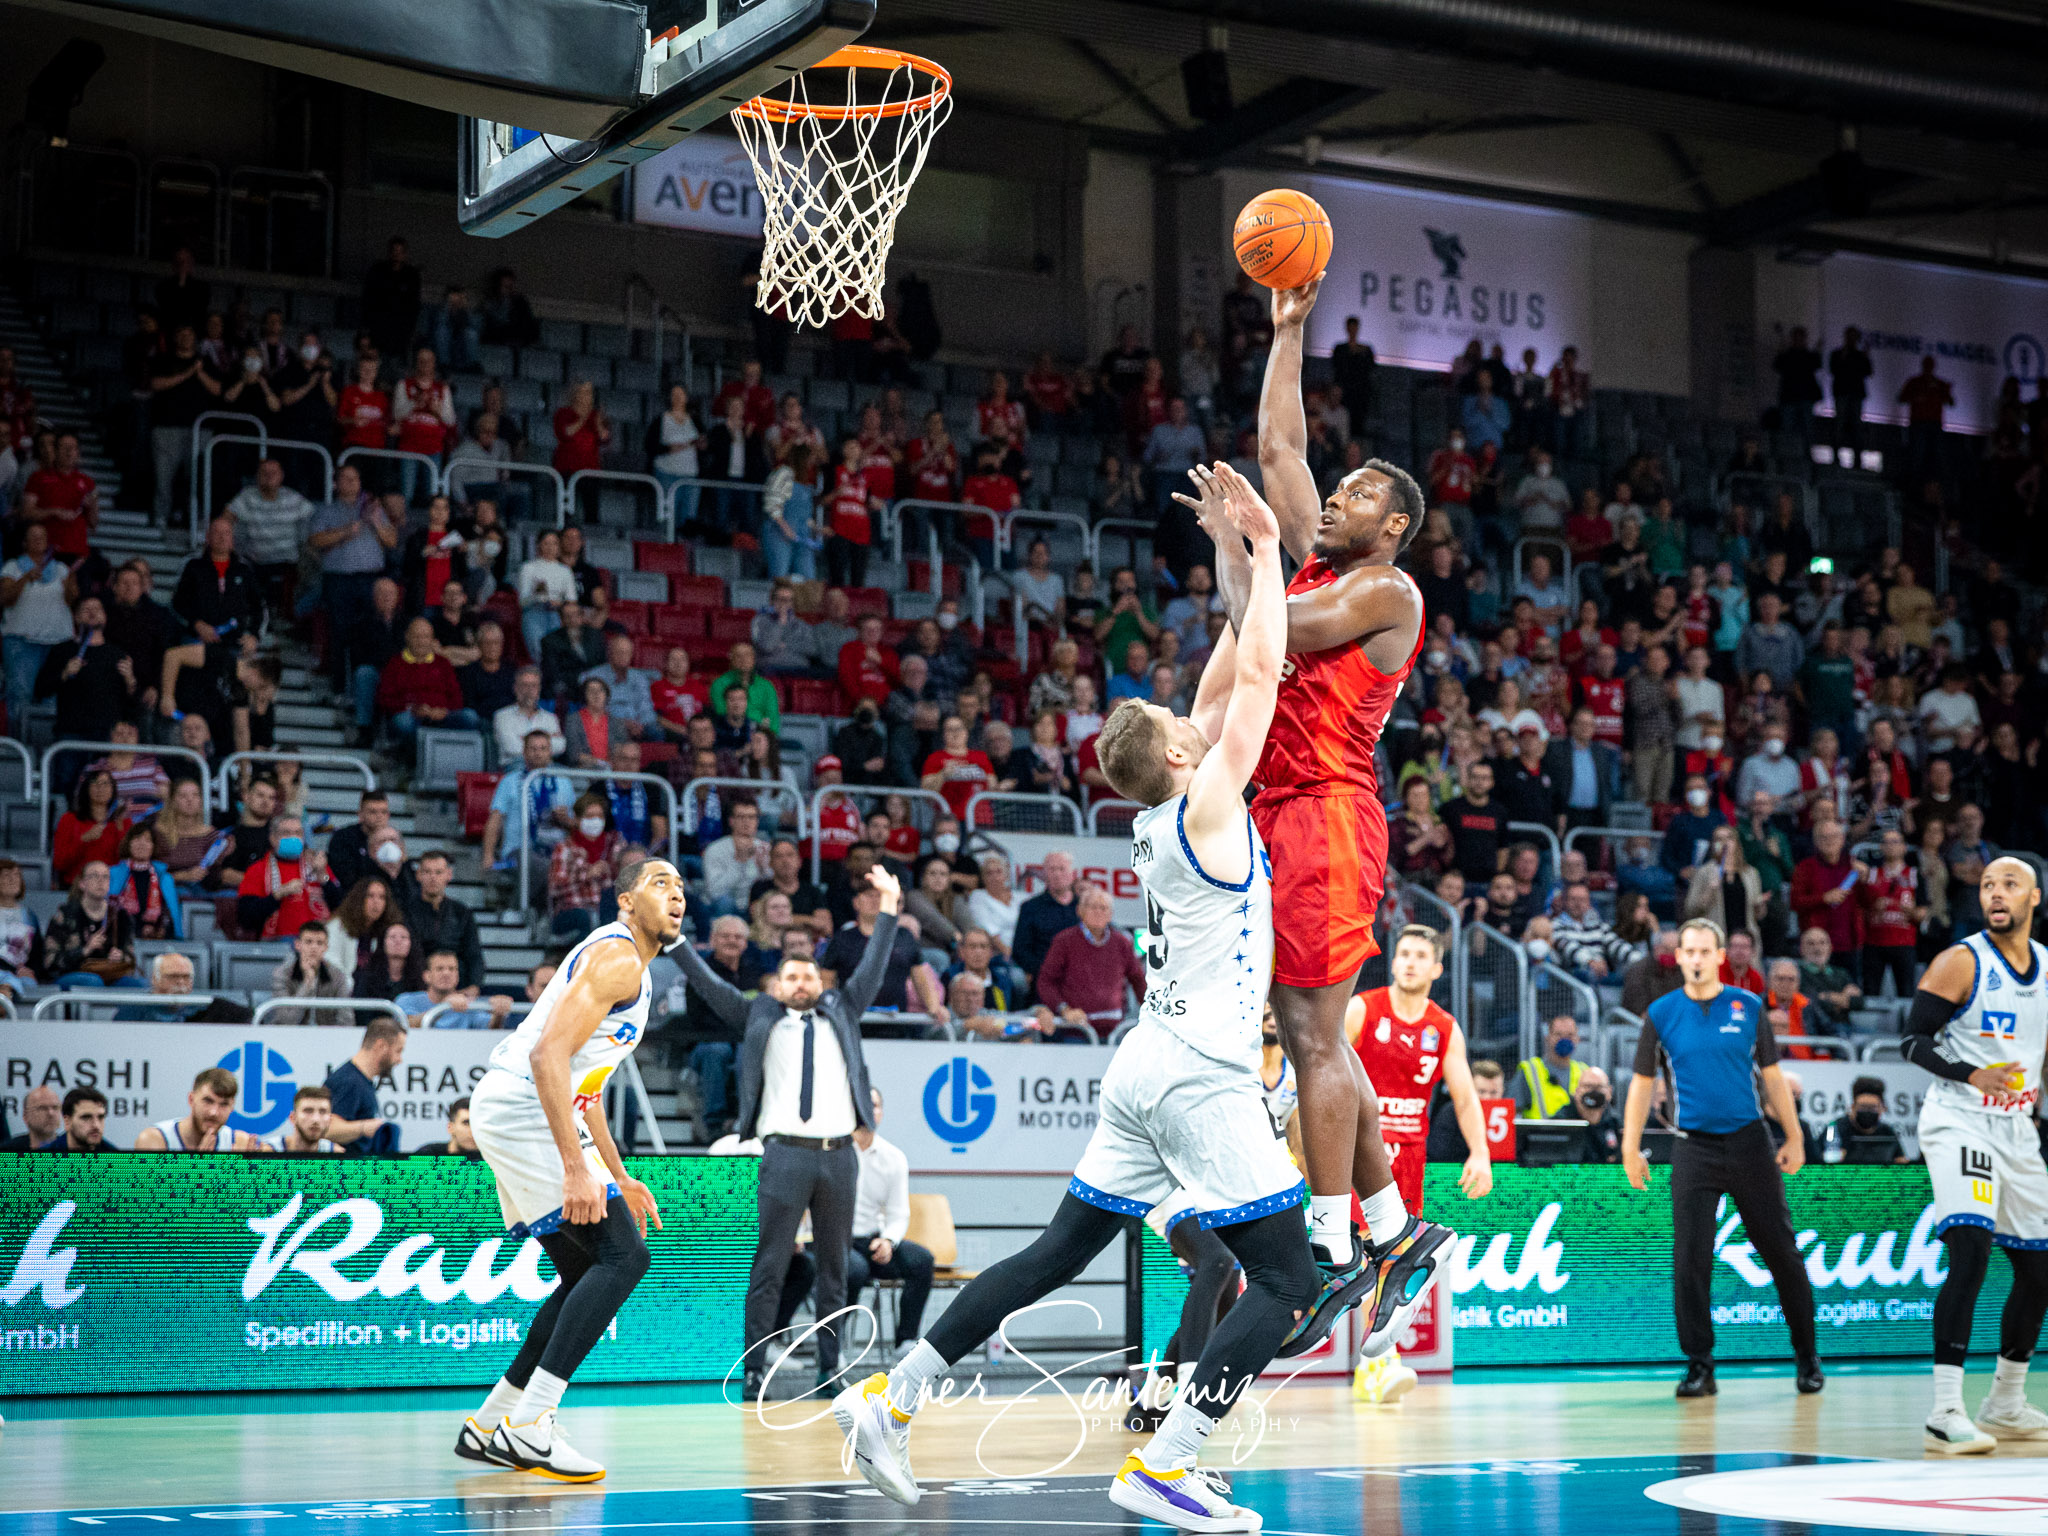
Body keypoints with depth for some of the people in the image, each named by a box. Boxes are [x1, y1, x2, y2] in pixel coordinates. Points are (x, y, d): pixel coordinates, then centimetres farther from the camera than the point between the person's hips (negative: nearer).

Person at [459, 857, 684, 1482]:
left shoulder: (632, 972, 22)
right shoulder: (616, 956, -12)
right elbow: (549, 1055, -24)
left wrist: (620, 1179, 30)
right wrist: (575, 1169, -28)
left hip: (516, 1119, 11)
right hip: (520, 1111, -11)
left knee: (589, 1276, 13)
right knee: (622, 1254, -15)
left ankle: (486, 1426, 16)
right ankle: (530, 1427, -17)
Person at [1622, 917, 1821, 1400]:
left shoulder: (1749, 1007, 4)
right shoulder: (1661, 1014, 3)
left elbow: (1772, 1076, 9)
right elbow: (1643, 1083, 8)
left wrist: (1794, 1138, 7)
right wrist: (1630, 1148, 3)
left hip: (1749, 1142, 0)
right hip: (1694, 1147, 0)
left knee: (1782, 1252, 4)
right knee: (1689, 1260, -7)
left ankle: (1808, 1358, 18)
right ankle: (1699, 1366, 1)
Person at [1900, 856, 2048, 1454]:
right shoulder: (1960, 963, -9)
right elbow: (1914, 1040, -11)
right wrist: (1972, 1074, -25)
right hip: (1959, 1123, -7)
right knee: (1970, 1253, -22)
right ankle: (1945, 1414, -22)